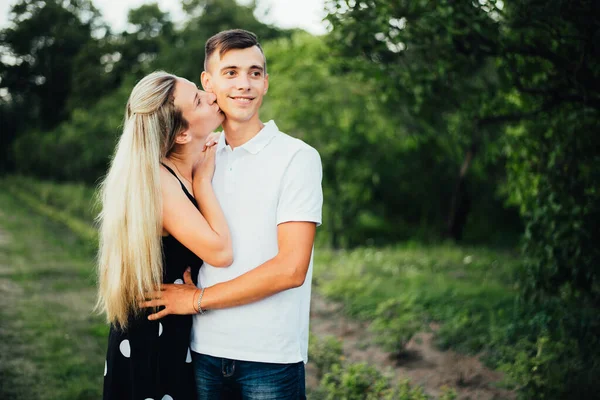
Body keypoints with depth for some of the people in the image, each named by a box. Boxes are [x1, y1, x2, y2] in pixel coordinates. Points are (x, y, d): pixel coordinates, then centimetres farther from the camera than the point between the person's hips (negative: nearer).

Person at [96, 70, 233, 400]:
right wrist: (202, 181, -19)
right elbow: (219, 252, -29)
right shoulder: (155, 179, -24)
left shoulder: (193, 172, 1)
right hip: (153, 338, -8)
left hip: (182, 330, 8)